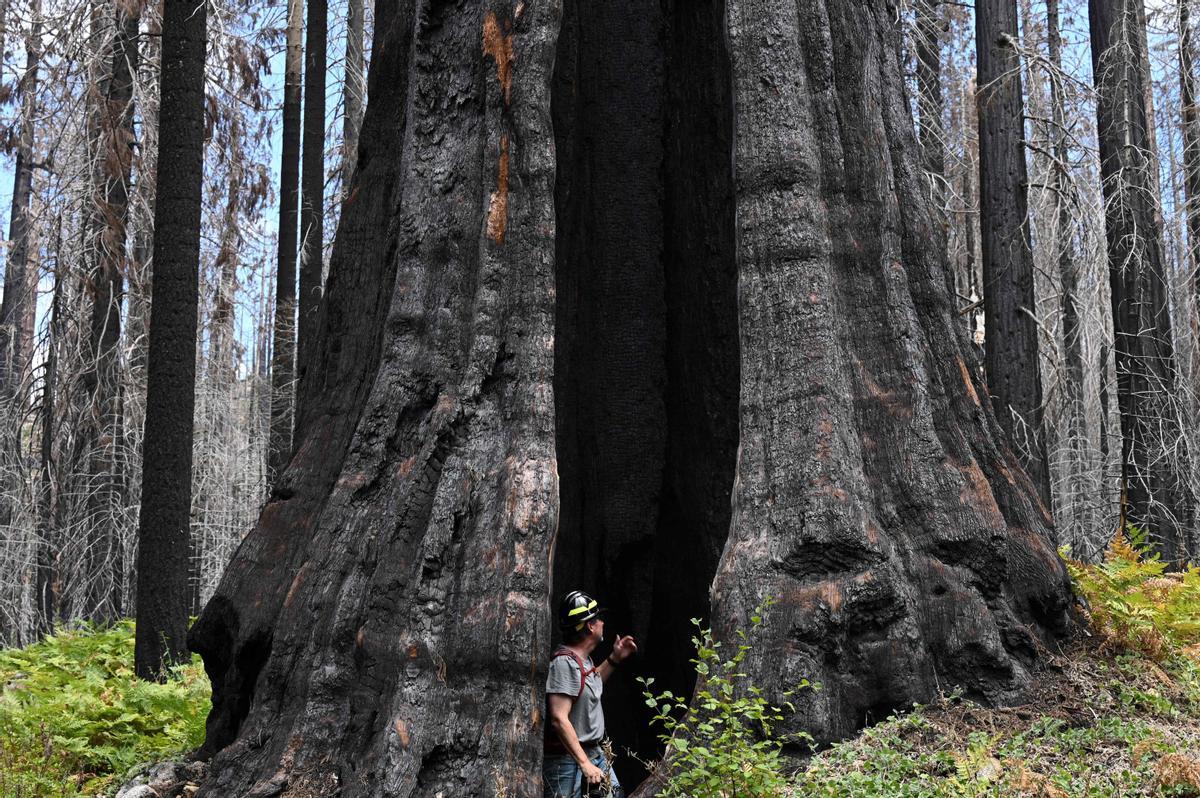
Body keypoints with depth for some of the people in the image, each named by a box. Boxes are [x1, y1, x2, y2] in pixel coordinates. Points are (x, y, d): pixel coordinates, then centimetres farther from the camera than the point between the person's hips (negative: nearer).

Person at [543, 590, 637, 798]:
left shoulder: (583, 659, 9)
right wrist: (585, 764, -29)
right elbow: (559, 719, -27)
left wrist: (615, 659, 21)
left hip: (593, 753, 10)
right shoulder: (564, 663, -21)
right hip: (567, 759, -10)